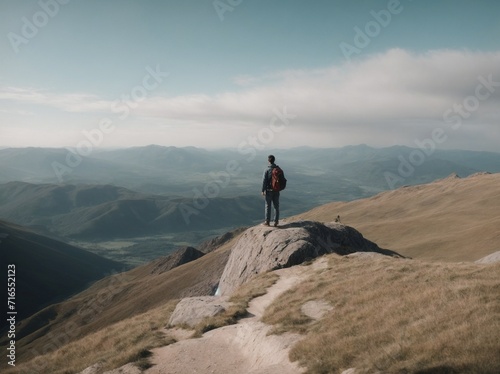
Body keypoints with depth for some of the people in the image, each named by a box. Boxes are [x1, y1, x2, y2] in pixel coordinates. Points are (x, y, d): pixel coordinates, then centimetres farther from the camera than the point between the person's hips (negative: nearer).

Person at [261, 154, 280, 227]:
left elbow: (264, 181, -13)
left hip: (269, 191, -3)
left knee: (268, 206, 8)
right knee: (276, 206, 10)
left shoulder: (267, 170, -14)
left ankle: (267, 221, 13)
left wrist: (263, 190, -6)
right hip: (276, 191, 3)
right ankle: (276, 222, 11)